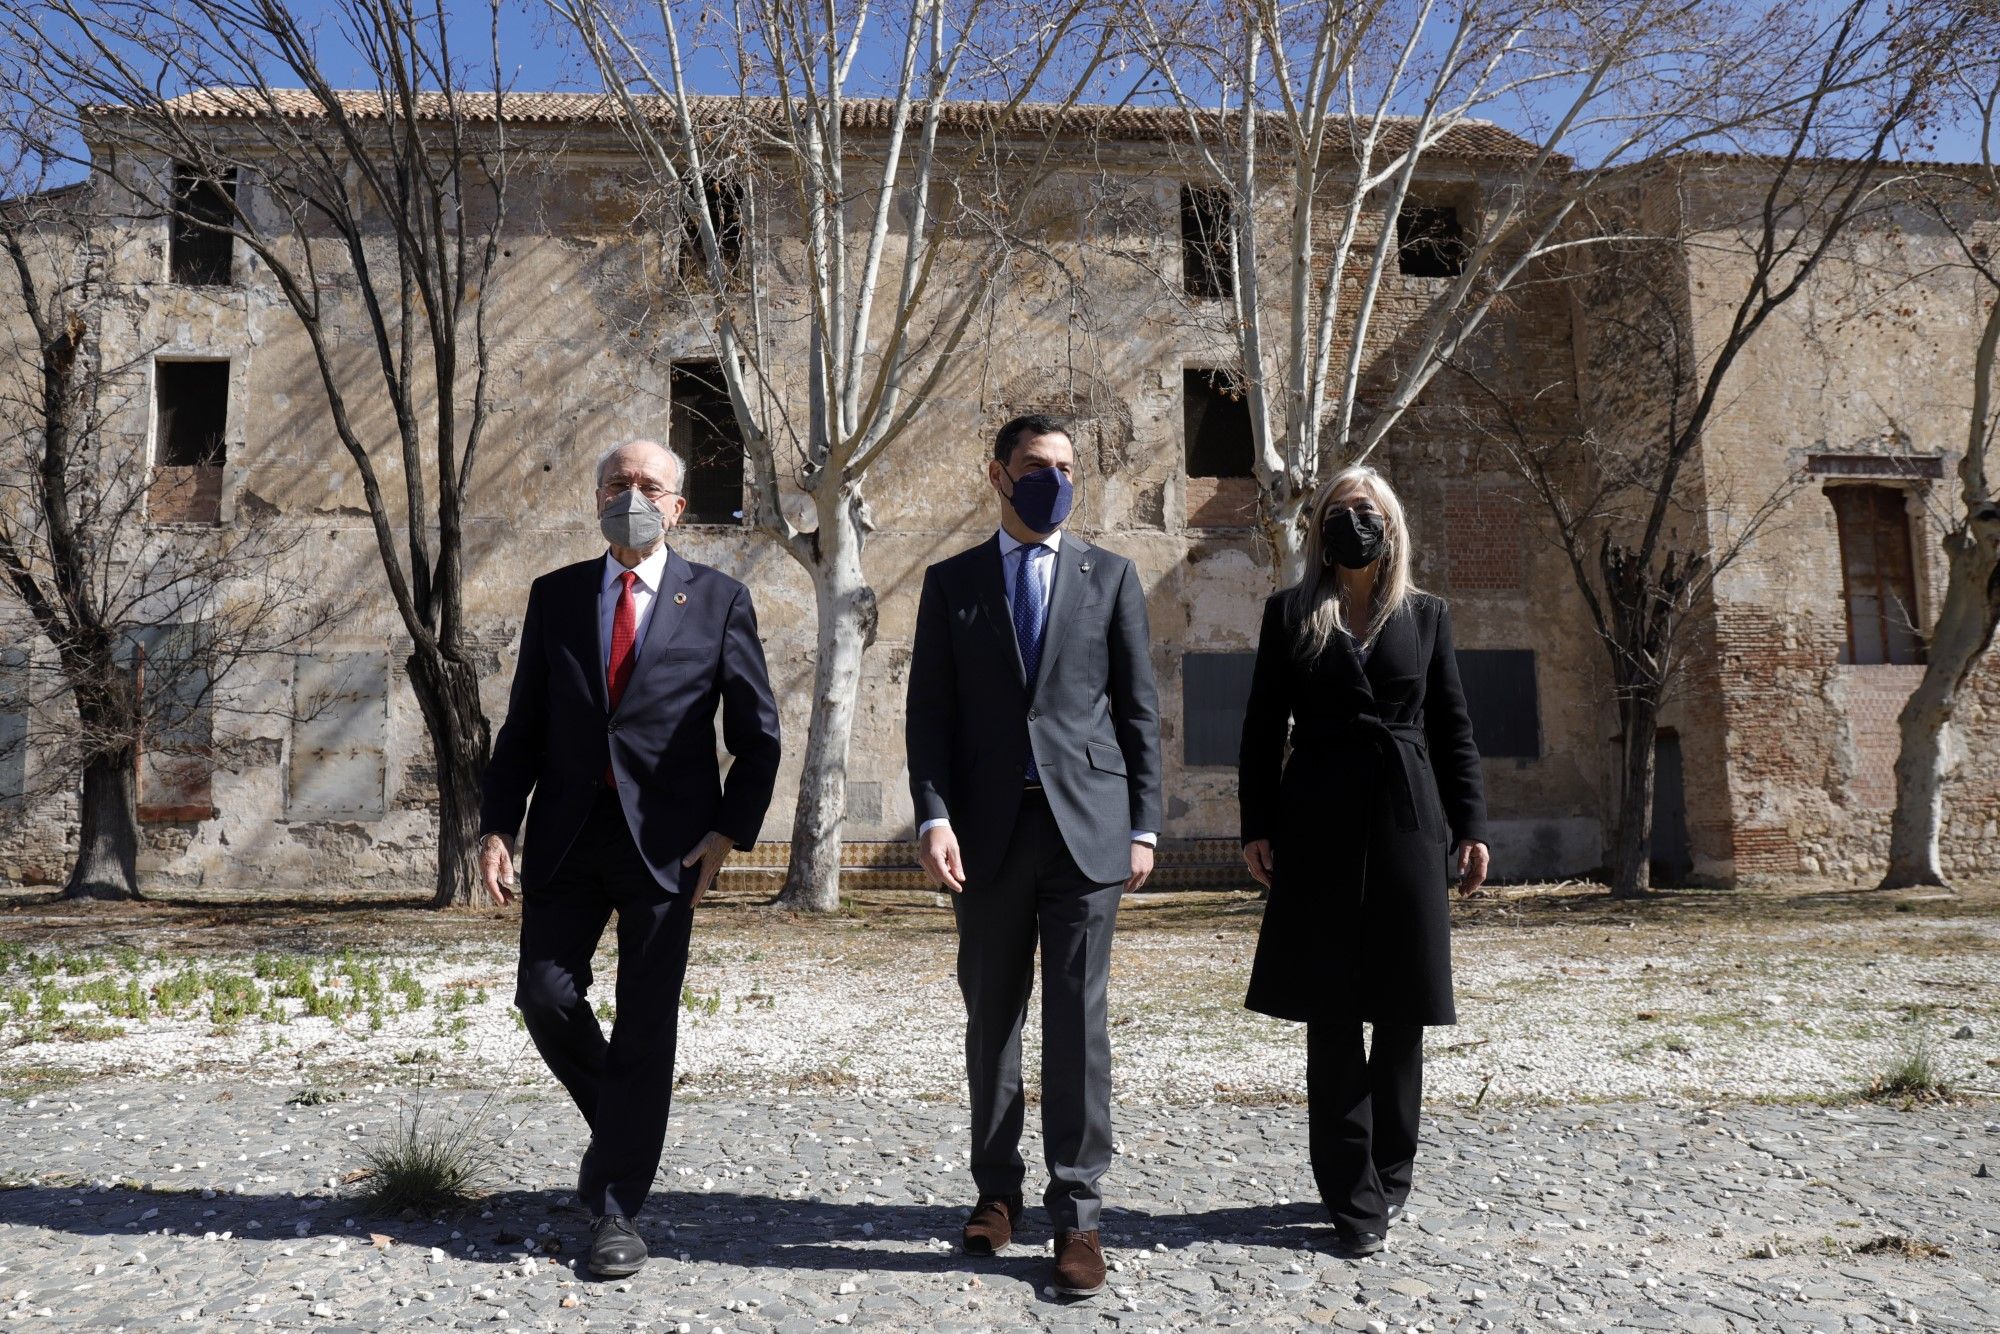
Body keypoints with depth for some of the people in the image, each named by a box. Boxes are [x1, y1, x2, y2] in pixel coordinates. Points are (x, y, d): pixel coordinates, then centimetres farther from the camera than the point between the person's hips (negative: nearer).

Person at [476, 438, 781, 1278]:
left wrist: (731, 830, -8)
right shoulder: (555, 596, 10)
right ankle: (623, 1123, 29)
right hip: (568, 835, 3)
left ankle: (615, 1210, 14)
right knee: (546, 996, -1)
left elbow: (758, 733, 2)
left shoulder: (719, 600, 2)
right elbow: (523, 725, 10)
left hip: (666, 839, -3)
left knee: (645, 1023, 1)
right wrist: (498, 827, 0)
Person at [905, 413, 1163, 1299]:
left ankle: (1076, 1214, 10)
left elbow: (1139, 711, 7)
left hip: (1086, 824, -1)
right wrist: (934, 815, -9)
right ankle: (997, 1191, 26)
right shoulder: (952, 582, 10)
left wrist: (1144, 825, 1)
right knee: (991, 1016, 10)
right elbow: (929, 713, 4)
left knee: (1077, 1018, 0)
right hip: (989, 828, 1)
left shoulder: (1110, 576, 9)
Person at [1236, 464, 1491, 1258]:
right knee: (1331, 1017, 0)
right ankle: (1354, 1199, 8)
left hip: (1407, 823, 2)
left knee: (1402, 1013, 6)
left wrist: (1470, 826, 4)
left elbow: (1453, 728, 11)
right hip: (1320, 826, -1)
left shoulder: (1426, 616, 11)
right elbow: (1263, 726, 4)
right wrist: (1256, 826, -2)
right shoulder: (1290, 614, 7)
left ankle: (1387, 1175, 23)